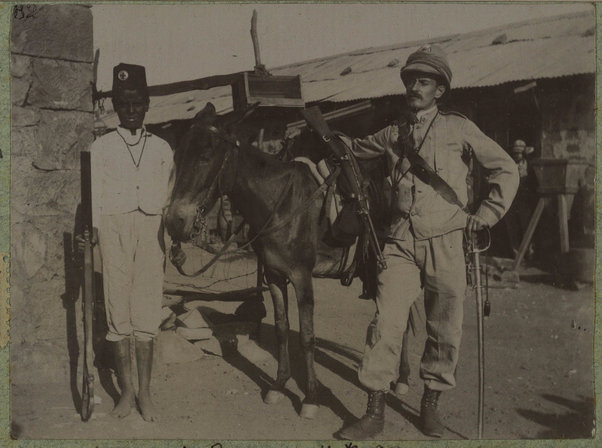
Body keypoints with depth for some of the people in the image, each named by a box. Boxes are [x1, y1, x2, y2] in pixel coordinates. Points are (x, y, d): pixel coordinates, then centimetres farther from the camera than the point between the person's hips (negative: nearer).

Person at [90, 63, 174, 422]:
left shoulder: (162, 149, 13)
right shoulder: (101, 147, 10)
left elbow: (168, 199, 12)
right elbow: (93, 196, 4)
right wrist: (89, 231, -9)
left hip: (151, 230, 1)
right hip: (113, 228, 0)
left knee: (148, 312, 1)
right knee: (117, 311, 1)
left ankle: (145, 392, 10)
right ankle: (126, 391, 13)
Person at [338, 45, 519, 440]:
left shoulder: (458, 128, 4)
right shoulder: (393, 135, 13)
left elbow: (506, 170, 8)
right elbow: (355, 149, 31)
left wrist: (485, 216, 2)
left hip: (446, 243, -1)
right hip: (402, 242, 2)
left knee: (445, 329, 6)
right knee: (386, 323, -6)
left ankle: (431, 404, 25)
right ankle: (375, 411, 3)